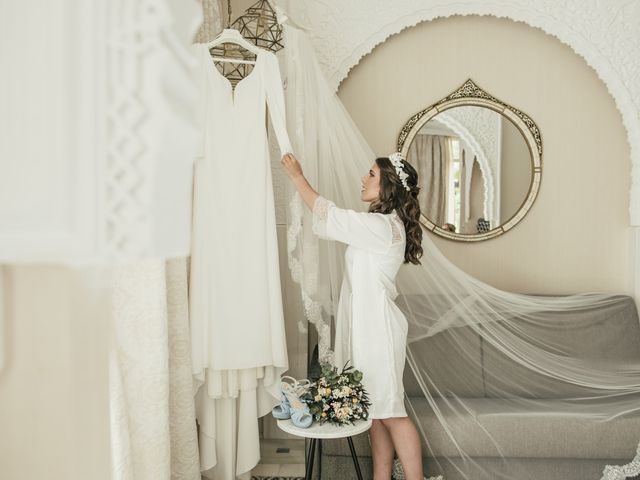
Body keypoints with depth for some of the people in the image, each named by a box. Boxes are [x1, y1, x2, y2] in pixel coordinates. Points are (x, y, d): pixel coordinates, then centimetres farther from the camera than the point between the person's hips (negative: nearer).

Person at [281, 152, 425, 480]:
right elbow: (338, 224, 18)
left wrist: (298, 177, -5)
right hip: (367, 327, 10)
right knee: (375, 410, 15)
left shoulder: (384, 227, -18)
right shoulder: (383, 224, 12)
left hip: (377, 328, -10)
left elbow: (331, 217, -14)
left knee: (389, 411, -1)